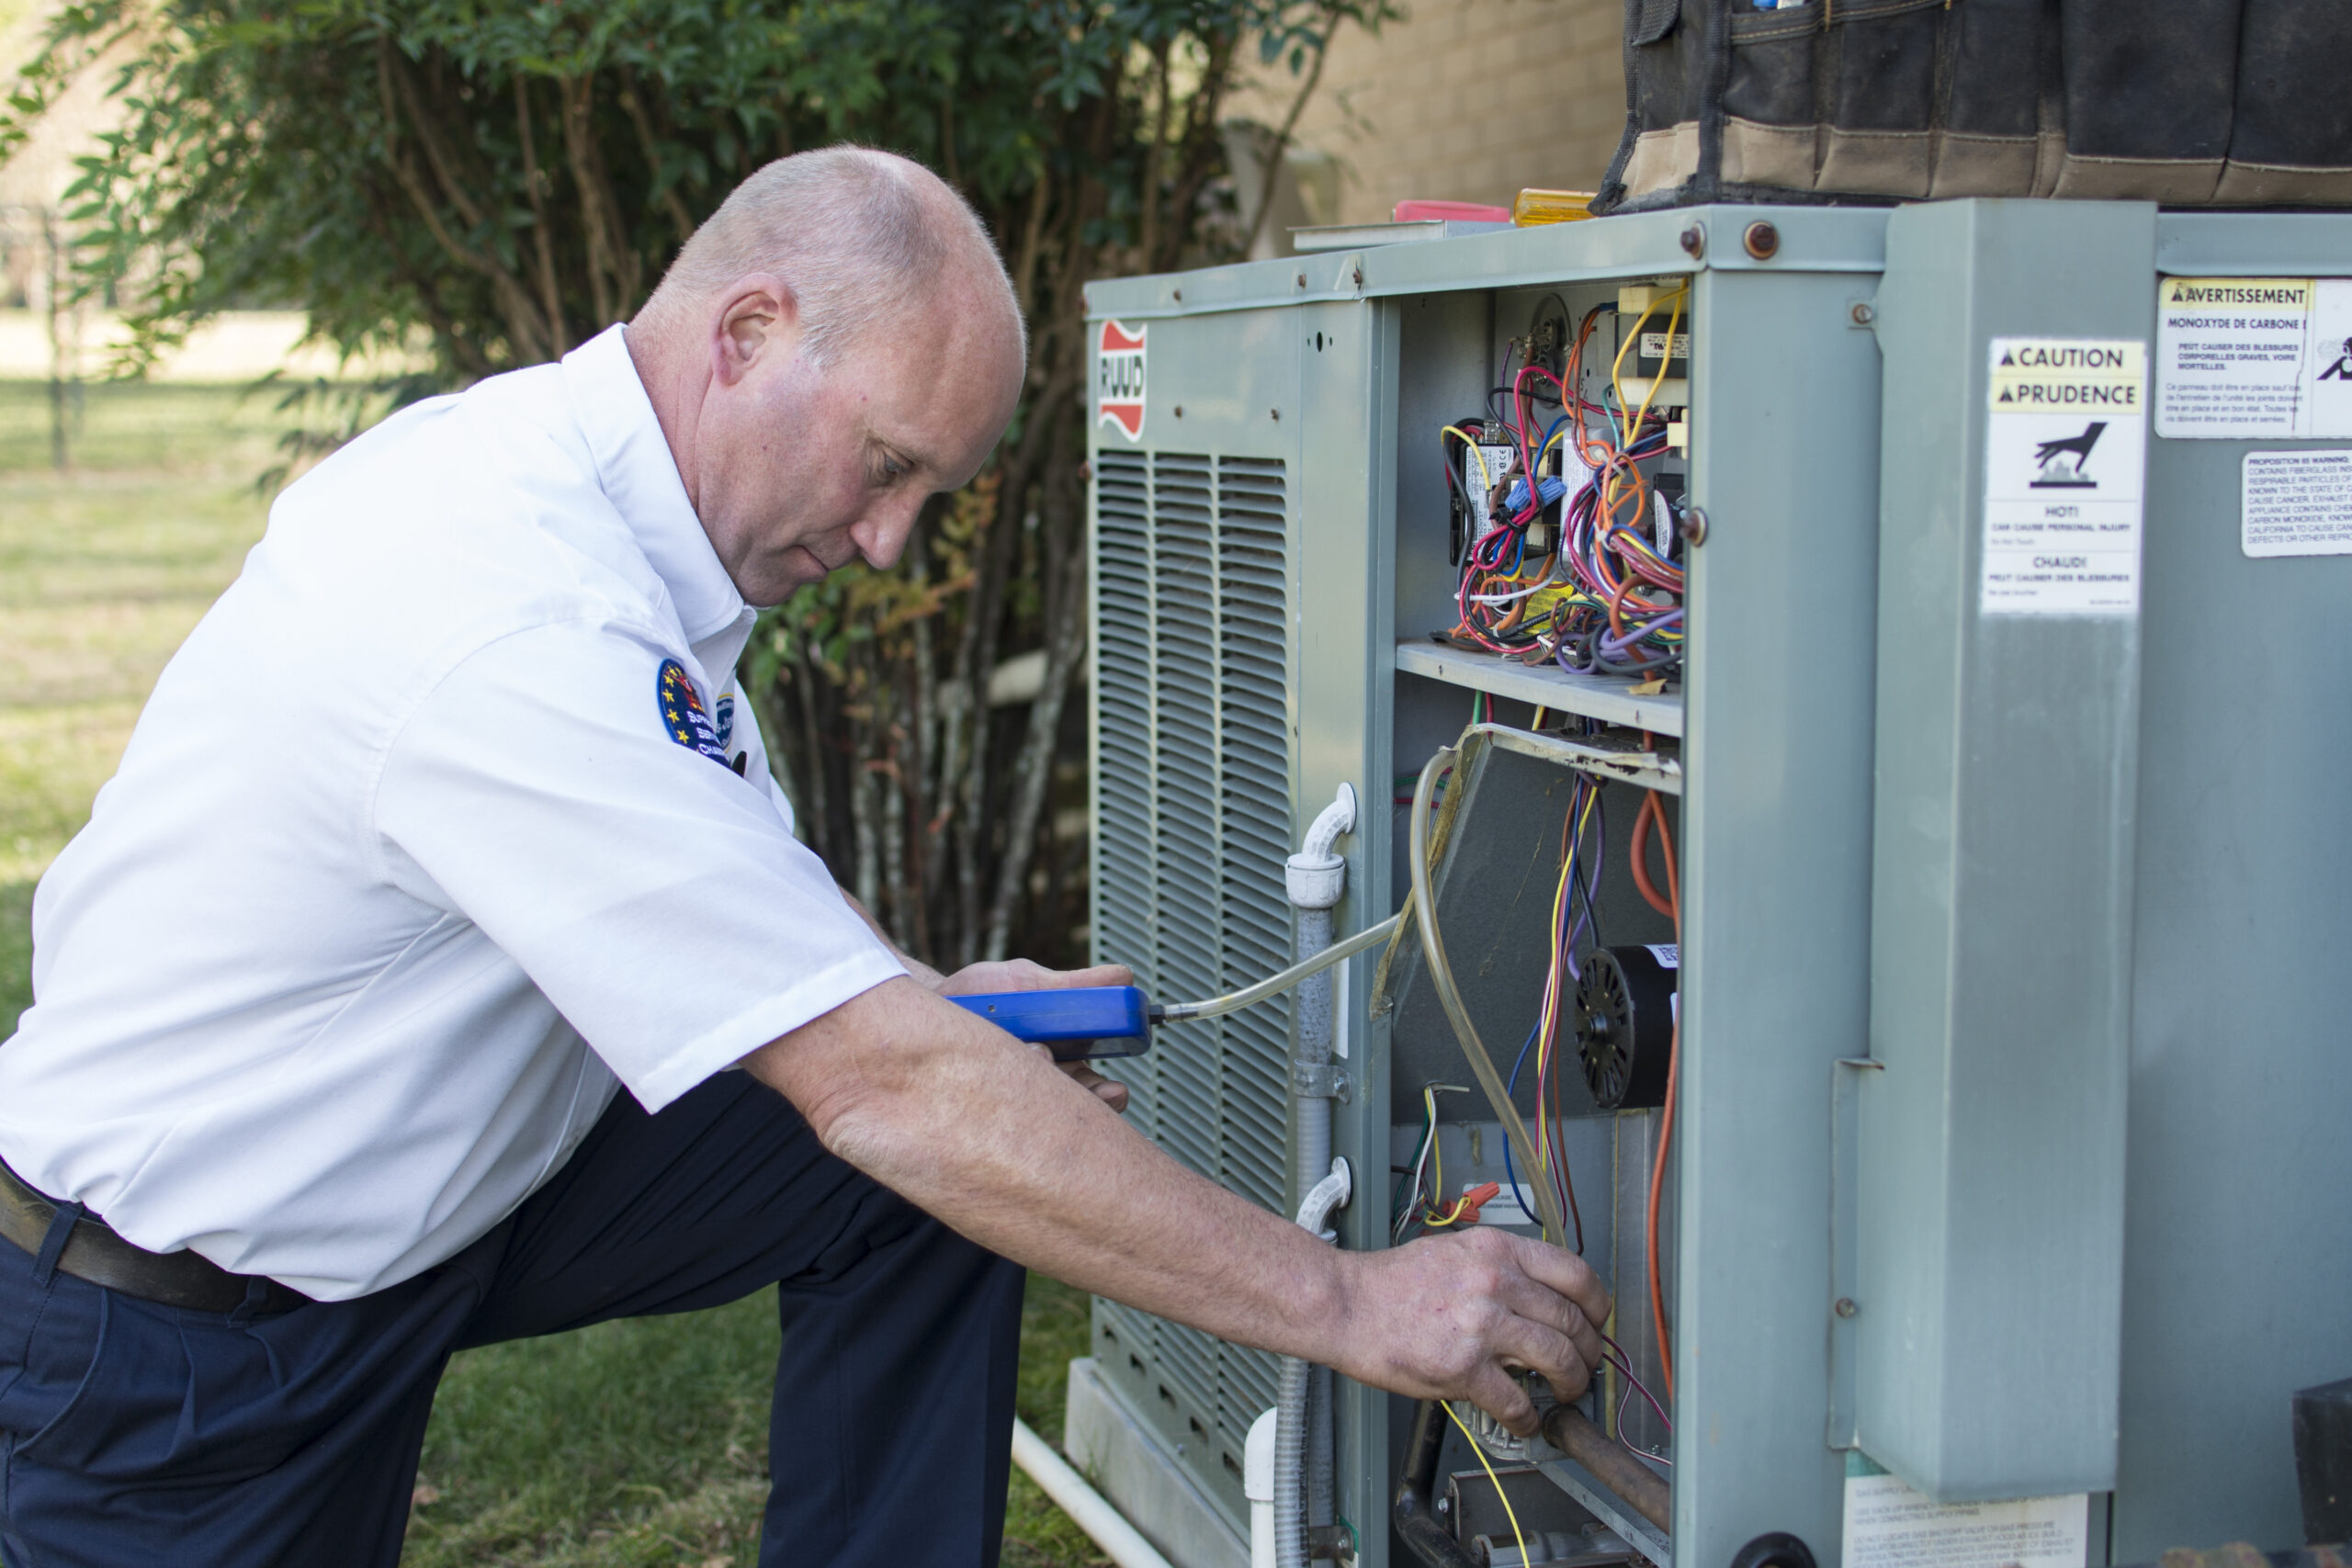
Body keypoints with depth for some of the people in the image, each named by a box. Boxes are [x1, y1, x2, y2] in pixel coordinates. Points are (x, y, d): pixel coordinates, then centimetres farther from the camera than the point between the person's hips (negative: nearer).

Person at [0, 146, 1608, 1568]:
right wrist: (1349, 1306, -27)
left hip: (469, 1160, 7)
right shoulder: (513, 623, -31)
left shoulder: (558, 478, -2)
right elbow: (885, 1090, -32)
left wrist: (927, 1001, -5)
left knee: (941, 1167, -7)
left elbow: (730, 862, 14)